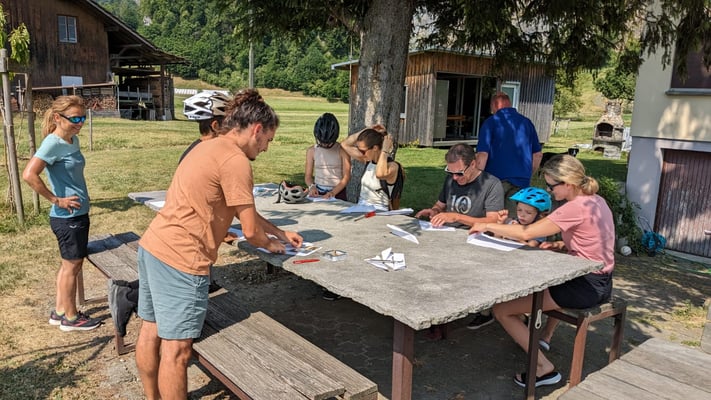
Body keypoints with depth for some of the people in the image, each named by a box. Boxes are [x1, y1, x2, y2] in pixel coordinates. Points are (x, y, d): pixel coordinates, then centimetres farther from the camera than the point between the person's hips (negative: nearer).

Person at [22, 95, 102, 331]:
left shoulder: (73, 140, 7)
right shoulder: (53, 143, -19)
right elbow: (29, 175, -29)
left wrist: (80, 197, 12)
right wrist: (56, 200, -21)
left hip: (78, 215, 9)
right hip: (68, 217, -9)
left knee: (69, 265, 18)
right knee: (72, 267, 5)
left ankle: (60, 311, 32)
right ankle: (71, 318, 20)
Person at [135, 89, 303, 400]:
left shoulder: (211, 148, 16)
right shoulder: (235, 161, -15)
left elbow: (244, 211, 23)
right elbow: (250, 230, -11)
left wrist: (280, 232, 23)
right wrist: (270, 244, 9)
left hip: (152, 246, 11)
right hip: (179, 259, -11)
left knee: (151, 330, 21)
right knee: (177, 348, 3)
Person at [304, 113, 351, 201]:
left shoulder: (342, 150, -3)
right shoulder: (311, 151, 6)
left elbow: (346, 177, -5)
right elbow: (308, 175, 9)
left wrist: (333, 192, -17)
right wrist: (311, 186, -12)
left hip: (338, 194, -2)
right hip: (317, 193, 2)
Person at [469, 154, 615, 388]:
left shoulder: (576, 208, -22)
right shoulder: (595, 201, 6)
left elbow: (526, 233, -24)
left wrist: (488, 226, -13)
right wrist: (558, 245, 3)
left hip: (585, 287, -10)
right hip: (599, 282, 10)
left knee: (501, 309, -7)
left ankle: (544, 367, -2)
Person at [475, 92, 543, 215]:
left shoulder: (491, 122, -3)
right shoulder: (526, 122, 12)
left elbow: (482, 155, -12)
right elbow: (538, 154, 15)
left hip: (497, 179, -4)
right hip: (522, 181, 4)